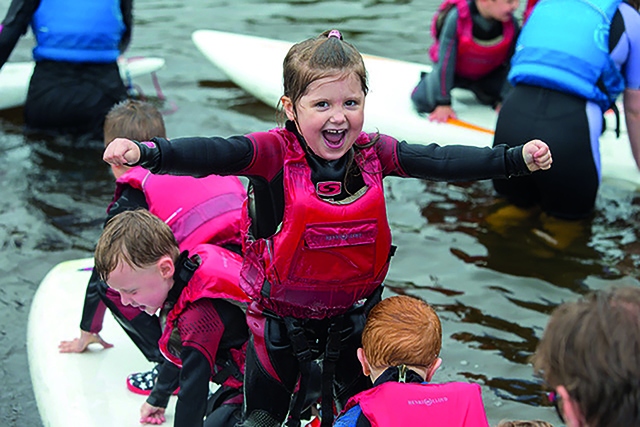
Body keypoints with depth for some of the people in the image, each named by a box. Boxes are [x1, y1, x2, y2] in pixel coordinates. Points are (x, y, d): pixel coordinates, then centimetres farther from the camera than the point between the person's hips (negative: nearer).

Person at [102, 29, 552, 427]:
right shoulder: (274, 153, -22)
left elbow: (439, 161, -13)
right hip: (282, 316, -3)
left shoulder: (372, 151, -9)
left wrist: (517, 158, -22)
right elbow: (212, 154, -36)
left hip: (351, 312, 3)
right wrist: (146, 153, -54)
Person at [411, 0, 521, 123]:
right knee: (422, 100, -19)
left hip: (488, 75, 3)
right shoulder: (456, 17, -35)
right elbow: (445, 59, -28)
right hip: (454, 70, -3)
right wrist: (443, 103, -24)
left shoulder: (511, 23, -26)